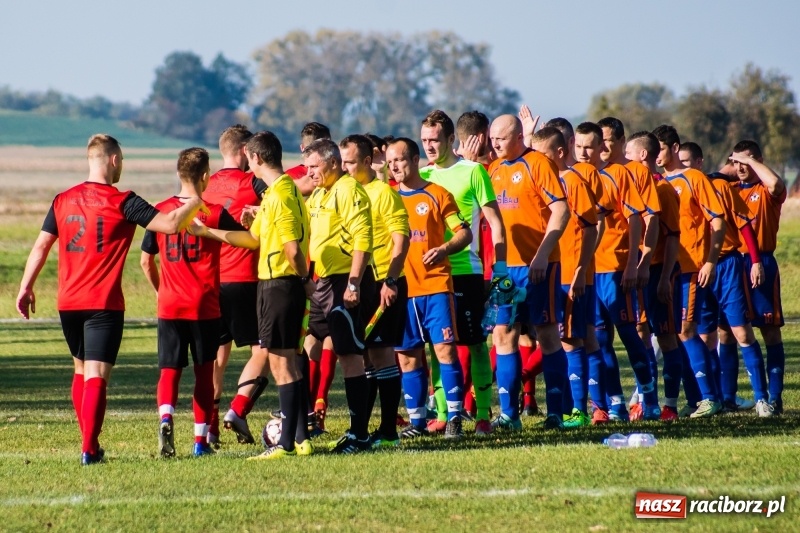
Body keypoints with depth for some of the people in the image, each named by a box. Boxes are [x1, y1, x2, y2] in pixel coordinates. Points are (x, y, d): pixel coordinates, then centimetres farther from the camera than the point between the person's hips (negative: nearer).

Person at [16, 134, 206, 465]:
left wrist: (26, 288, 17)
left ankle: (89, 444, 22)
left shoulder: (63, 200, 6)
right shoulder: (122, 202, -9)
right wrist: (195, 203, 6)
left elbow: (41, 245, 8)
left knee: (81, 370, 20)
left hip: (68, 303, 5)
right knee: (97, 375, -6)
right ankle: (89, 449, -15)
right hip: (104, 303, -5)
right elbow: (170, 224, -13)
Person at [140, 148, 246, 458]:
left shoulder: (160, 211, 1)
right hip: (205, 307, -1)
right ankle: (201, 440, 11)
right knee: (204, 372, 10)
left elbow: (146, 261, 8)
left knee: (169, 370, 4)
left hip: (170, 306, 1)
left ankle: (166, 417, -25)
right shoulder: (215, 213, -7)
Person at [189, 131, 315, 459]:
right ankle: (301, 438, 17)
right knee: (290, 362, 13)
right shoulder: (284, 191, 14)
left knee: (281, 363, -6)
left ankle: (286, 443, -4)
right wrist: (208, 232, 24)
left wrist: (305, 280, -7)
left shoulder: (280, 196, -17)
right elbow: (255, 239, 21)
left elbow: (293, 249, -22)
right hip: (284, 283, 10)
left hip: (278, 284, -10)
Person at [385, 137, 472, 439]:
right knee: (407, 355, 4)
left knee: (444, 348, -9)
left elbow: (464, 233, 0)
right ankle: (416, 420, 10)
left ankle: (454, 416, -4)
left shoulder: (436, 195, 2)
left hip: (436, 285, -4)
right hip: (401, 288, 4)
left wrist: (444, 249, -19)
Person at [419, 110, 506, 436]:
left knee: (475, 343, -1)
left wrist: (500, 265, -9)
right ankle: (442, 413, 11)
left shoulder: (472, 172, -3)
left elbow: (495, 222, -3)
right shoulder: (421, 175, 11)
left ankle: (483, 414, 2)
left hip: (465, 271, -5)